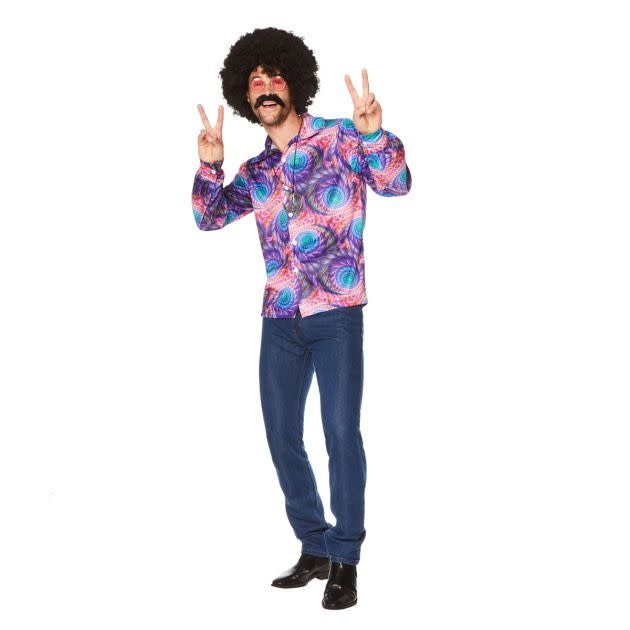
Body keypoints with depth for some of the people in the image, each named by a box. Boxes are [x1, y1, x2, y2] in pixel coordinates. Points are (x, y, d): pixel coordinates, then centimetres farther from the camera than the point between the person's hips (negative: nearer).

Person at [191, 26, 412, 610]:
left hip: (336, 315, -6)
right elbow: (209, 217, 11)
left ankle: (344, 561, 1)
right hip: (280, 320, 6)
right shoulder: (255, 171, 13)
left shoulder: (338, 138, -3)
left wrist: (374, 134, -34)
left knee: (341, 431, -10)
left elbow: (396, 183, -14)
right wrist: (209, 167, -7)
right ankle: (315, 549, 22)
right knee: (281, 435, 8)